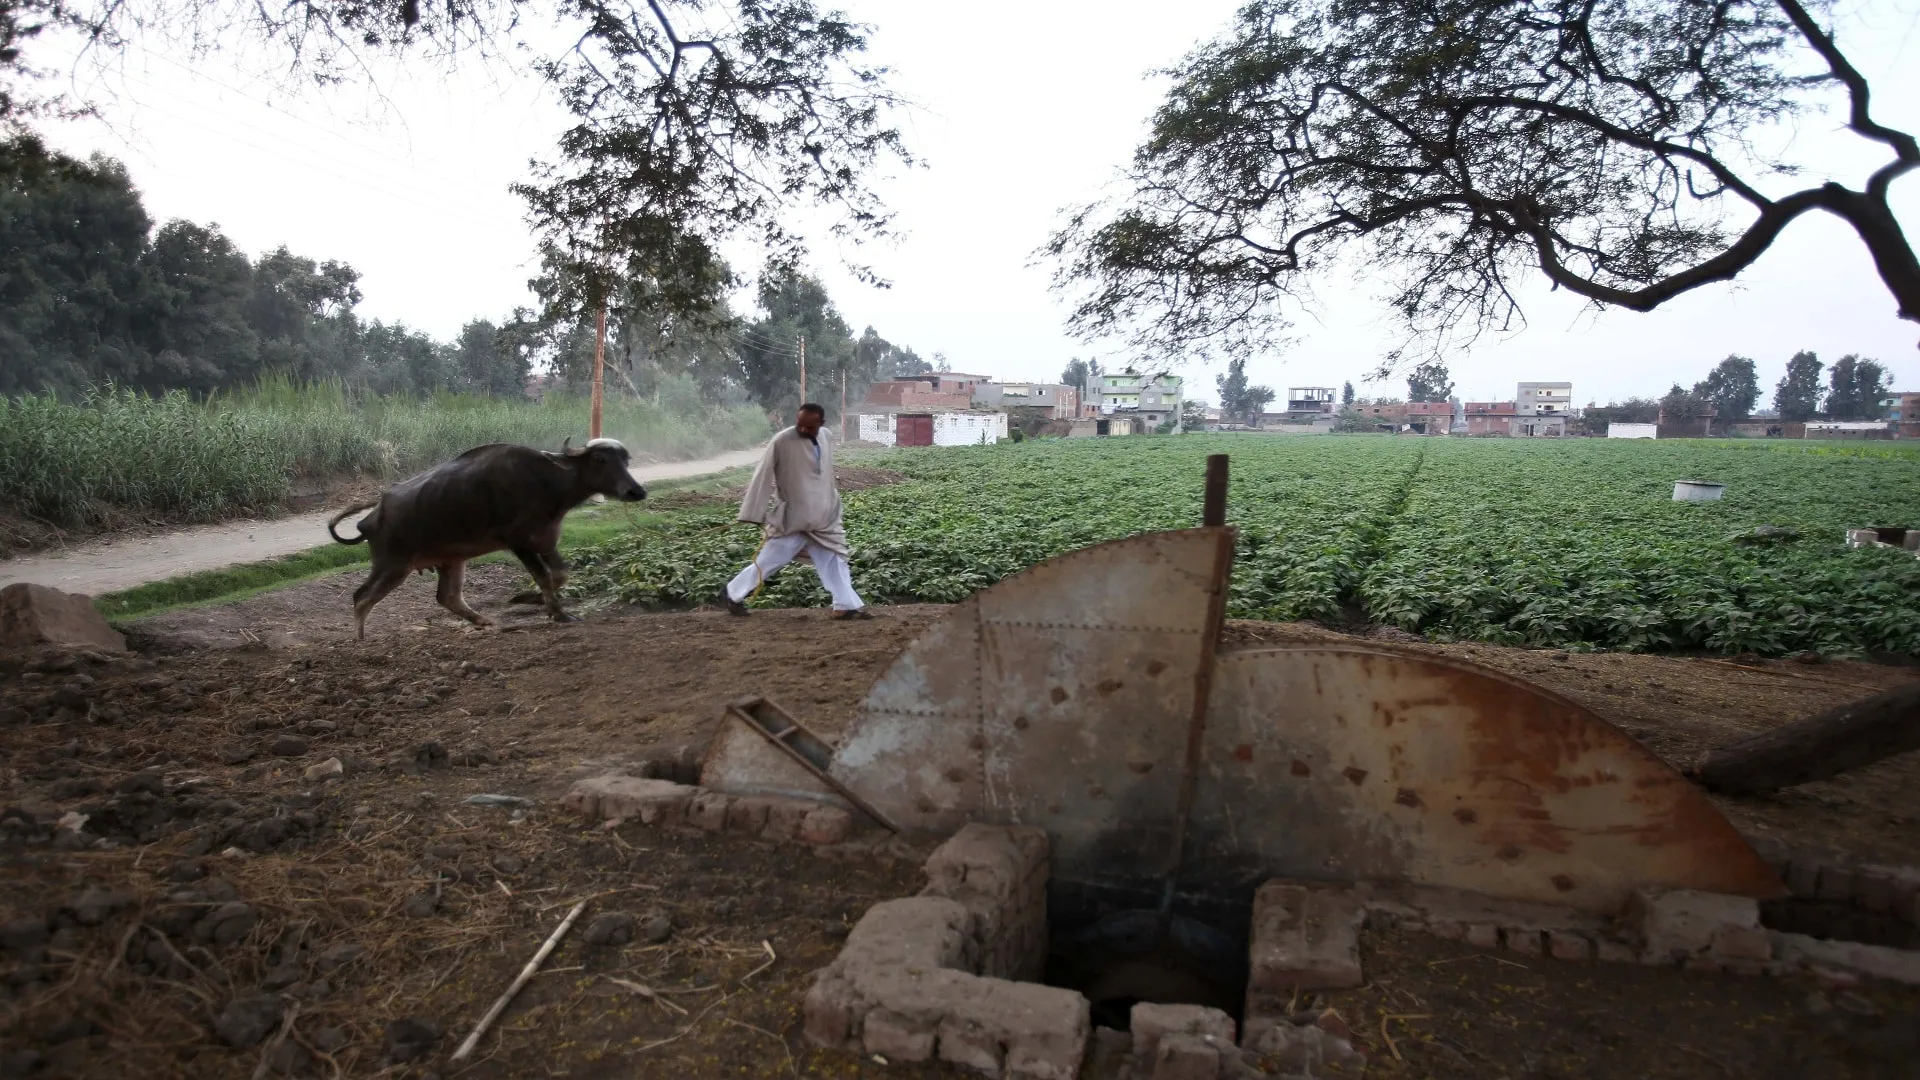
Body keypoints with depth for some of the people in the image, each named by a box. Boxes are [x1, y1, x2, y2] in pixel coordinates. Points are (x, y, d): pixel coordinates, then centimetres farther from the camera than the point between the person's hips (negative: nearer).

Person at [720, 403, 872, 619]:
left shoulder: (827, 437, 1)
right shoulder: (782, 442, -16)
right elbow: (762, 477, -12)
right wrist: (755, 513, -12)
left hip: (824, 519, 5)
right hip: (792, 520, -5)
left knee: (834, 561, 8)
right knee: (768, 561, 4)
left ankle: (847, 605, 15)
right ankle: (733, 594, 21)